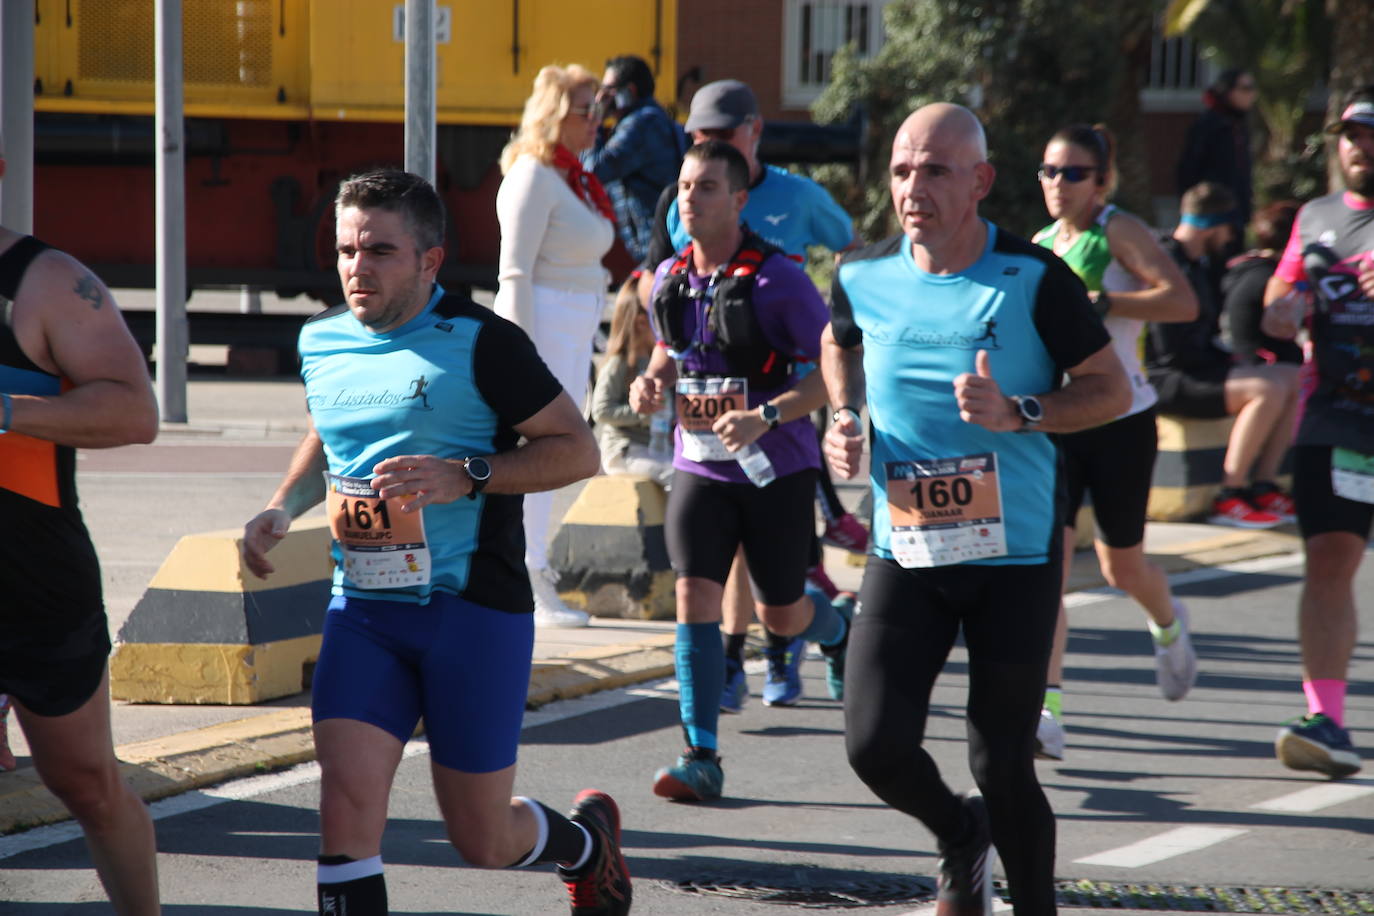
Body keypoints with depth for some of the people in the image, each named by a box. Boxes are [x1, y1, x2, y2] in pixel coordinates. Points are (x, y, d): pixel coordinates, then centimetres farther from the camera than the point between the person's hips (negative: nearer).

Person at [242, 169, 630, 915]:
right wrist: (282, 509, 10)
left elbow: (578, 449, -9)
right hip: (362, 607, 4)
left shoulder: (479, 343, -10)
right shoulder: (321, 341, 8)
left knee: (482, 840, 5)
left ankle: (587, 838, 39)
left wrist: (463, 477, -21)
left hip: (473, 608, -4)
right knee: (345, 802, -15)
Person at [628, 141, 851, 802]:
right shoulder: (670, 278, 3)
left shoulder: (776, 277, -14)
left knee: (782, 615, 8)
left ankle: (836, 628, 47)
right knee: (695, 595, -13)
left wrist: (764, 416, -26)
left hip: (776, 468, -4)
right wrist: (651, 382, -1)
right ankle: (700, 756, -11)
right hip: (699, 467, 4)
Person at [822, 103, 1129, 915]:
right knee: (876, 743, -7)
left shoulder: (1035, 280, -11)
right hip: (905, 553, 3)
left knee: (1003, 765, -1)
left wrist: (1017, 414, -20)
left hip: (1016, 556, -3)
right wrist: (845, 417, 5)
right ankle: (961, 840, 26)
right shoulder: (863, 276, 0)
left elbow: (1113, 390, -5)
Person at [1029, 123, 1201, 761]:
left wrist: (1096, 302, -29)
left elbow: (1182, 302, -24)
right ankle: (1045, 715, -20)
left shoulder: (1120, 232, -9)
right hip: (1052, 423, 4)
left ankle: (1168, 625, 48)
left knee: (1122, 569, 11)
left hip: (1119, 422, -4)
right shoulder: (1039, 246, 9)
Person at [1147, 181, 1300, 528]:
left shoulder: (1200, 264, 15)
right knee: (1268, 388, -28)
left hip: (1201, 370, 11)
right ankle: (1230, 498, -23)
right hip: (1166, 382, -11)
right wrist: (1226, 359, -9)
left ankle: (1262, 486, 0)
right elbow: (1172, 350, -20)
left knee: (1296, 379, 5)